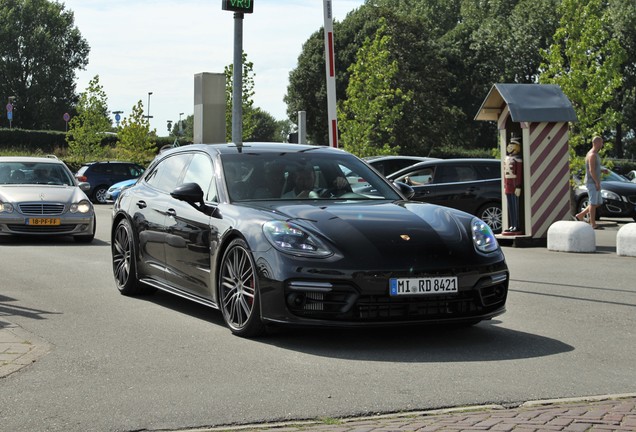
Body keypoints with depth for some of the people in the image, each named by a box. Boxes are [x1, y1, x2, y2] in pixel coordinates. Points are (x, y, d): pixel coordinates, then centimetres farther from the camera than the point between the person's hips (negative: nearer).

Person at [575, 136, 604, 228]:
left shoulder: (596, 155, 16)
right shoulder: (592, 155, -16)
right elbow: (591, 170, -22)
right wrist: (597, 183, -21)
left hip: (595, 183, 10)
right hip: (592, 182, -10)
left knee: (598, 203, 12)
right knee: (593, 203, -6)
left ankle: (580, 215, 16)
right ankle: (593, 223, -3)